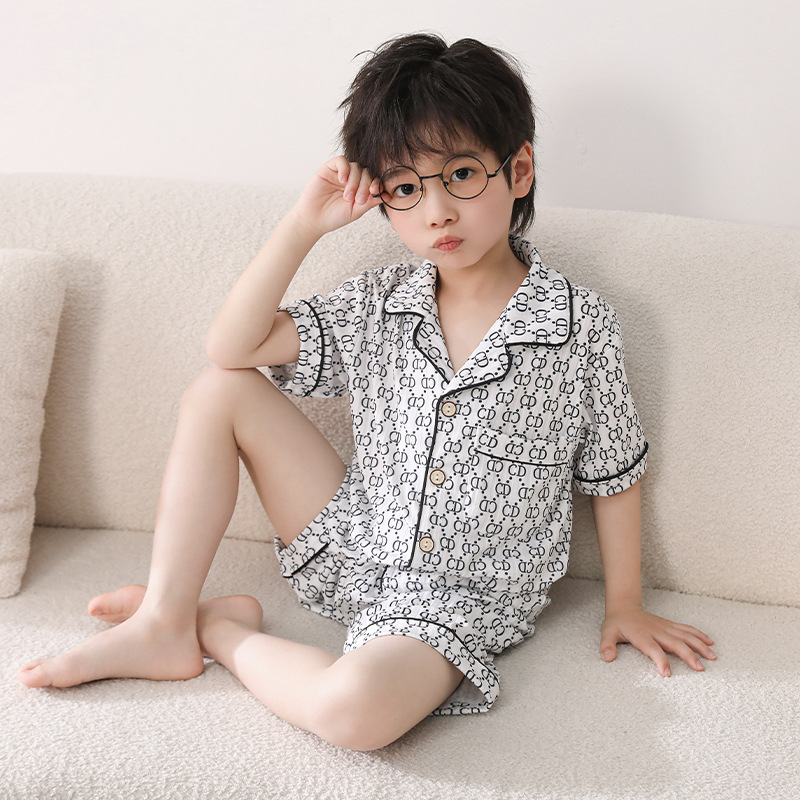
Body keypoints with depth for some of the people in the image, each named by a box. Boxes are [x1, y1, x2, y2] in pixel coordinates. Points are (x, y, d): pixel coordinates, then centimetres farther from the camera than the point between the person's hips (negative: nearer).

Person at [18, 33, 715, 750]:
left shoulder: (583, 327, -13)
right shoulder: (378, 307, -3)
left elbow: (614, 474, -1)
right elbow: (233, 345, -7)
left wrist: (625, 604, 3)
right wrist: (304, 226, -13)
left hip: (462, 599, -4)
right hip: (355, 547, 5)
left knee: (356, 709, -36)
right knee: (221, 391, -5)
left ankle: (223, 628, -5)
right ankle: (164, 624, -2)